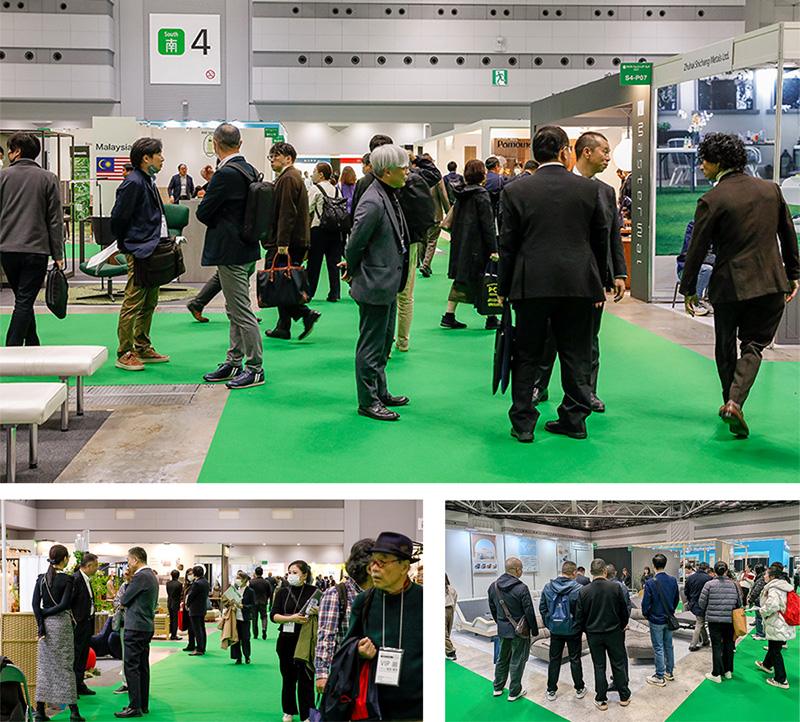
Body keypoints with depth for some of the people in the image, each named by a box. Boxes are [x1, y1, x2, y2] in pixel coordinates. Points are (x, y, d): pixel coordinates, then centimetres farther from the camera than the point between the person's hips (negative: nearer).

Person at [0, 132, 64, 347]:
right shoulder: (48, 179, 1)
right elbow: (55, 219, 0)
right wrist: (58, 254, 3)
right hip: (36, 249, -2)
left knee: (22, 299, 16)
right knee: (24, 302, -3)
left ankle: (32, 345, 22)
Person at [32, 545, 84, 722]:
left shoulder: (41, 578, 4)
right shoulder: (67, 579, -9)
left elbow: (35, 603, -2)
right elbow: (64, 605, -16)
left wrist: (41, 625, -3)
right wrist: (45, 613, -5)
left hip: (46, 623, 4)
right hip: (62, 622, -4)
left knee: (44, 666, 9)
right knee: (65, 665, 1)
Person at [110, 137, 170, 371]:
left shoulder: (148, 181, 15)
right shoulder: (133, 183, -15)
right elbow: (118, 217, -14)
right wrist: (124, 246, -5)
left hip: (152, 251, 10)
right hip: (139, 251, -10)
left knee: (149, 303, 15)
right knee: (133, 303, -6)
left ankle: (142, 348, 23)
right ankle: (124, 354, 0)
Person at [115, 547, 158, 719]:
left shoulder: (140, 577, -16)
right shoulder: (151, 576, 15)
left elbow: (124, 599, -11)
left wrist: (123, 602, 12)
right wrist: (126, 604, 12)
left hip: (136, 627, -10)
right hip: (147, 626, 10)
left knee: (131, 667, -8)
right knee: (143, 667, 13)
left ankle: (135, 707, -9)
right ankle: (143, 704, 18)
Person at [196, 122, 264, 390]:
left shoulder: (225, 174, -19)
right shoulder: (249, 170, 9)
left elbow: (203, 213, -14)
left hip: (231, 253, -10)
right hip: (246, 249, 10)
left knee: (242, 312, -4)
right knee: (235, 310, 17)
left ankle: (255, 368, 1)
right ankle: (234, 362, 25)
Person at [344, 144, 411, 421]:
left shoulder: (389, 195, 8)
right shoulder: (373, 202, -23)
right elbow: (355, 243, -17)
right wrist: (352, 271, -2)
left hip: (388, 283, 10)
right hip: (375, 284, -10)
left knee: (384, 342, 19)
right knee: (371, 344, 0)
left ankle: (380, 392, 31)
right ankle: (368, 401, 9)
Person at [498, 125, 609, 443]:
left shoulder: (516, 191, -3)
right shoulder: (590, 189, 1)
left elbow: (508, 244, 0)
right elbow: (601, 238, 8)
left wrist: (504, 287, 8)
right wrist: (595, 281, 20)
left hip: (532, 284, -1)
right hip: (578, 283, 1)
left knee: (526, 356, 8)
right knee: (576, 354, 10)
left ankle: (523, 423, 8)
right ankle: (574, 420, 16)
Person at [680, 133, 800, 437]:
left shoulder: (711, 200, -10)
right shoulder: (770, 189, 4)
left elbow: (697, 249, -7)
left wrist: (689, 289, 3)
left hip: (729, 284, -3)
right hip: (771, 283, 3)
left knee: (725, 346, 17)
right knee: (753, 345, 6)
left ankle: (730, 402, 28)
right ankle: (735, 402, -14)